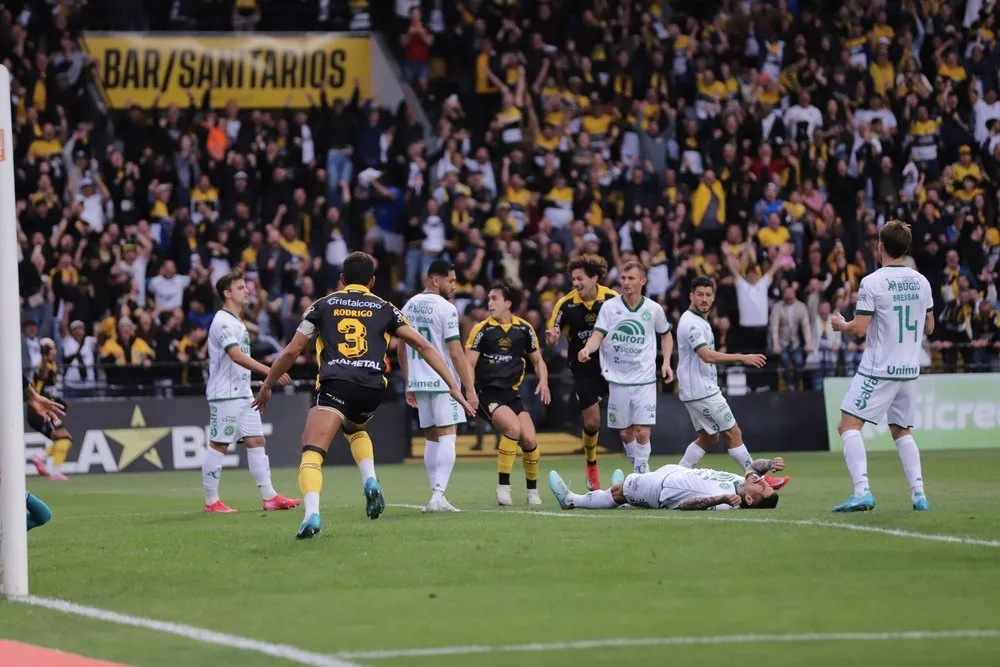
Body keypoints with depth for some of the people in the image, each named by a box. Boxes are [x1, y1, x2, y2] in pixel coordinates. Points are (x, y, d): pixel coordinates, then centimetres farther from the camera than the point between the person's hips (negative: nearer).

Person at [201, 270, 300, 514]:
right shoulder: (223, 321, -14)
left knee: (256, 441, 4)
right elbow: (237, 356, -27)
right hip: (225, 395, -9)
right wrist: (270, 372, -33)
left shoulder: (237, 322, 17)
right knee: (218, 445, -3)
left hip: (243, 393, 9)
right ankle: (211, 501, 2)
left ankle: (269, 497, 2)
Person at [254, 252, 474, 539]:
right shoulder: (385, 309, 21)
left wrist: (267, 386, 29)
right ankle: (370, 482, 11)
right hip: (372, 387, 3)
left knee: (311, 454, -11)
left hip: (334, 385, -3)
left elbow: (292, 351, 17)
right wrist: (453, 386, 16)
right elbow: (424, 346, 14)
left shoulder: (322, 306, 18)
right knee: (355, 429, 36)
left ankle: (312, 513, -36)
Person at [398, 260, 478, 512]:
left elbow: (402, 351, 17)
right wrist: (470, 389, -11)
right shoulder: (445, 308, -11)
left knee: (431, 438, 13)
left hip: (419, 382, 7)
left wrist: (409, 384, 25)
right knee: (447, 437, -7)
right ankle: (438, 495, -17)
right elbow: (456, 353, -14)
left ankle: (436, 495, 12)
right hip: (443, 382, -7)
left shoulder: (409, 307, 11)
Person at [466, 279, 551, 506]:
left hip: (512, 393, 3)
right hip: (488, 392, -3)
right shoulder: (482, 330, -3)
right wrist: (470, 391, -20)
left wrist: (543, 381, -1)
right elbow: (468, 364, -5)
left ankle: (532, 490, 13)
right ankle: (503, 486, -17)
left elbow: (537, 360, 18)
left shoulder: (524, 329, 6)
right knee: (513, 428, -28)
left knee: (529, 440, -11)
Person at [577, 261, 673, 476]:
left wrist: (666, 362, 4)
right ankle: (639, 471, 27)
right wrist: (587, 349, -34)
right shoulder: (609, 306, -3)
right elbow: (598, 335, -12)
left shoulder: (654, 309, 0)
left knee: (642, 432, -10)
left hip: (645, 380, -1)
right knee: (625, 433, 7)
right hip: (618, 379, 1)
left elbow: (666, 335, 18)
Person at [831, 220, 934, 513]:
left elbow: (859, 329, -15)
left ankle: (862, 490, -19)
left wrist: (840, 324, 5)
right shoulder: (921, 282, 6)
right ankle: (919, 494, 6)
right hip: (909, 369, 6)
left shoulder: (872, 283, -12)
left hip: (878, 370, -6)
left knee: (849, 425, -3)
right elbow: (929, 327, 15)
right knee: (902, 431, 18)